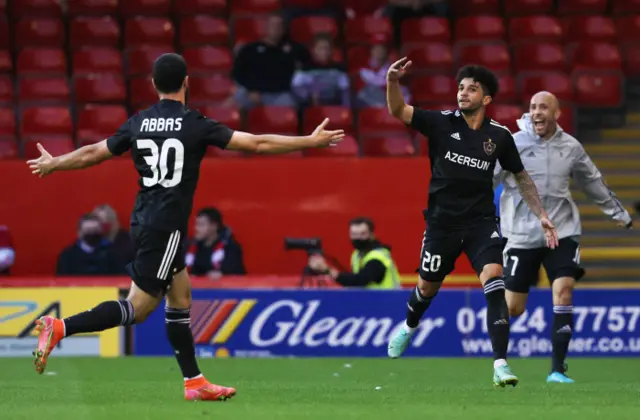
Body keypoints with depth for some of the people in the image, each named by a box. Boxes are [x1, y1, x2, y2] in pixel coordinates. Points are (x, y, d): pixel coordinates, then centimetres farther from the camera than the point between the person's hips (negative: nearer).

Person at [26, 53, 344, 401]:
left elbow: (92, 154, 14)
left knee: (180, 297, 15)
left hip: (143, 223, 7)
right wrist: (311, 142, -1)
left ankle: (194, 382, 15)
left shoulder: (138, 123, 6)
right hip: (166, 227, -7)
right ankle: (60, 328, -18)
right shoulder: (195, 125, -9)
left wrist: (52, 164, 33)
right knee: (137, 309, -6)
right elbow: (257, 144, -9)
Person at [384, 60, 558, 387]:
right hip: (442, 221, 0)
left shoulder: (499, 136, -2)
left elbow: (521, 177, 11)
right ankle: (409, 326, 51)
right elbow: (398, 111, -17)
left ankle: (501, 365, -24)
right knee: (427, 287, 14)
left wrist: (541, 215, 5)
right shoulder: (442, 123, -6)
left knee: (494, 280, -21)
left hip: (481, 221, 0)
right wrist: (393, 81, -36)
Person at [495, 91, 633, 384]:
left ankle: (557, 369, -12)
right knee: (513, 308, -1)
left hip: (562, 232, 2)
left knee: (564, 291, -17)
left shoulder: (571, 148, 5)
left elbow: (593, 182, 20)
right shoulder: (512, 145, -5)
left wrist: (618, 212, 29)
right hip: (522, 235, -2)